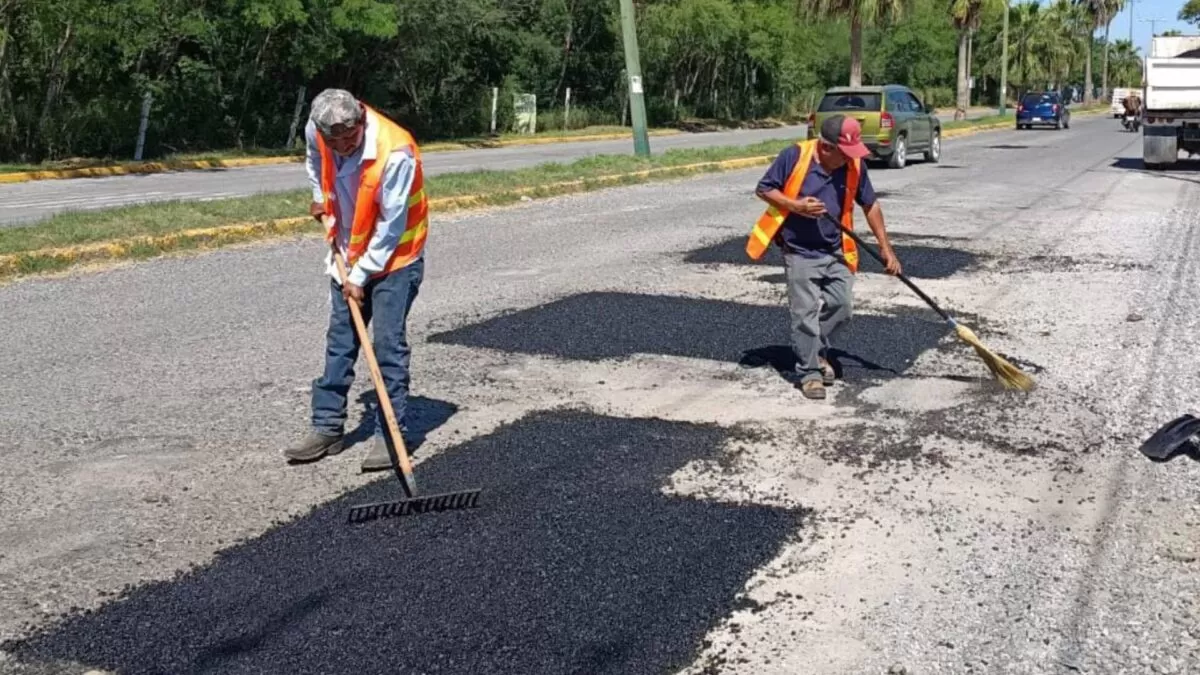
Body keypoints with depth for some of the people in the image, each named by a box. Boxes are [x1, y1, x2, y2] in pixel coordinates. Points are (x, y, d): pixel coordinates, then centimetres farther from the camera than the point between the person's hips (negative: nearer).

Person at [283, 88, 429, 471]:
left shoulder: (395, 153, -31)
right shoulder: (316, 131, -12)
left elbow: (390, 227, -24)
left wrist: (361, 276, -19)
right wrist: (321, 197, 13)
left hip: (395, 256, -6)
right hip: (349, 254, 6)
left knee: (388, 343, -8)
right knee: (339, 340, 10)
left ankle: (391, 435, 1)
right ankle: (327, 428, 18)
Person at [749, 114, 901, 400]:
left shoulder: (855, 166, -4)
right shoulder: (794, 156, -16)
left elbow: (870, 205, 7)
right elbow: (764, 189, -7)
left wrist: (885, 247, 5)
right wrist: (796, 206, -22)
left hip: (836, 252, 4)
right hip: (800, 252, -4)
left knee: (841, 307, 4)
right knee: (805, 313, -5)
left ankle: (818, 352, 29)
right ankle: (809, 371, 9)